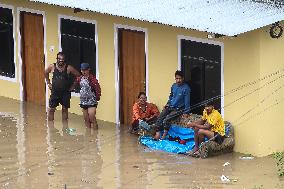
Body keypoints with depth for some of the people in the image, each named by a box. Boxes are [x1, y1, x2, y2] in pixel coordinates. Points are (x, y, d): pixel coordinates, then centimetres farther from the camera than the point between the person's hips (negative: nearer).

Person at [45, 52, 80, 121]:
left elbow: (78, 75, 1)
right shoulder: (52, 67, -4)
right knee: (51, 109, 0)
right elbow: (46, 73, 17)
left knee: (65, 109, 9)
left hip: (65, 93, -1)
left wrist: (73, 85, 0)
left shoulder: (68, 68, -9)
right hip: (55, 92, 1)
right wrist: (48, 83, 12)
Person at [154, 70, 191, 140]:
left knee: (166, 120, -25)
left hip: (178, 109, -6)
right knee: (159, 118, -15)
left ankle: (165, 134, -6)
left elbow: (187, 101, -12)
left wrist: (186, 112, -15)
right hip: (170, 106, 6)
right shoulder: (174, 86, 7)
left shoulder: (186, 88, -13)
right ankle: (158, 134, -16)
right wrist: (168, 103, 11)